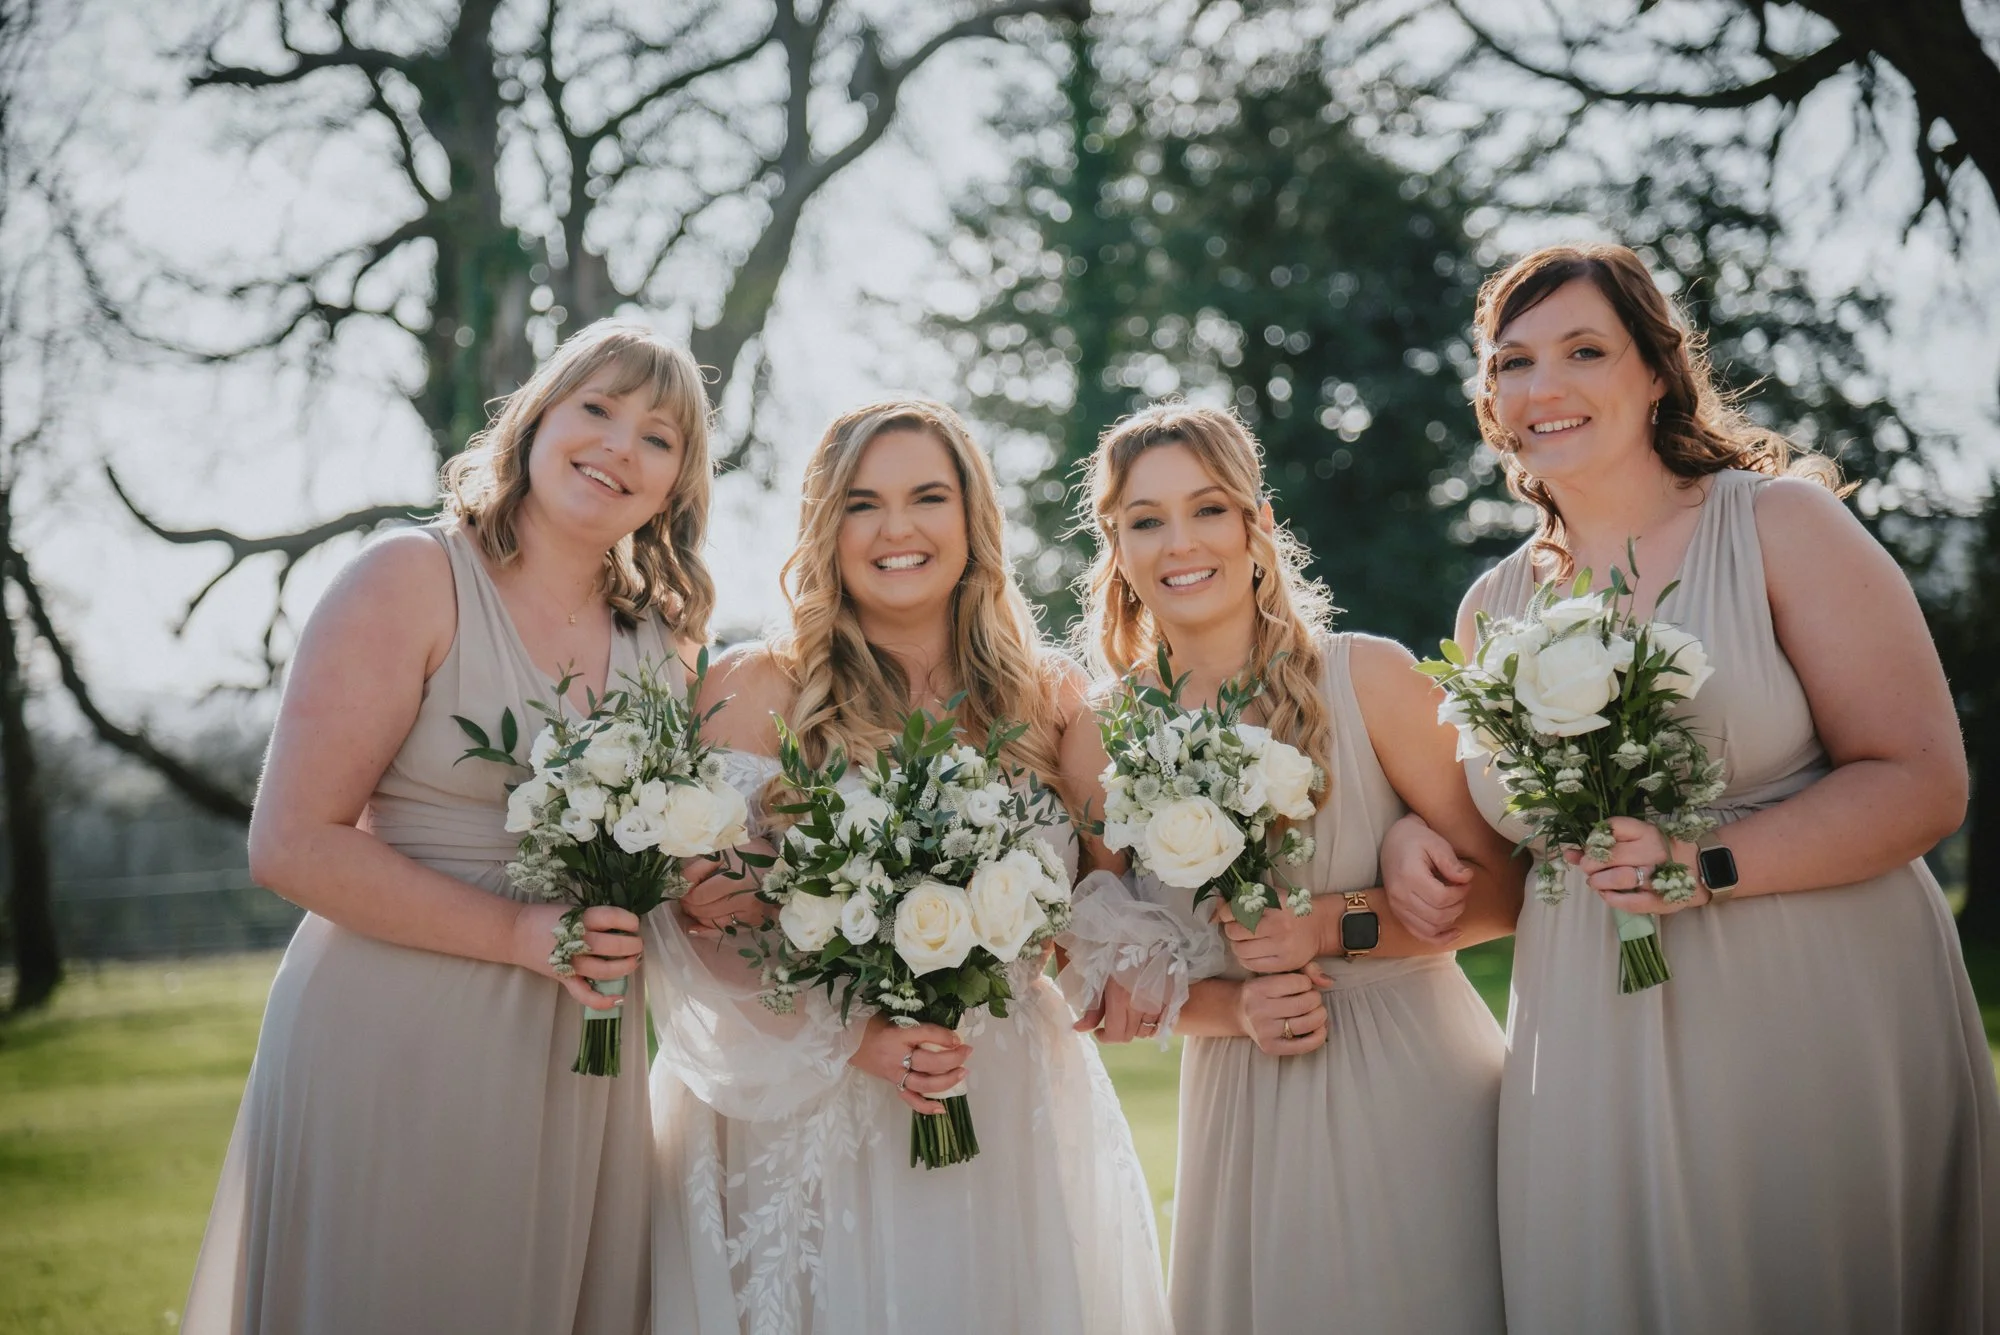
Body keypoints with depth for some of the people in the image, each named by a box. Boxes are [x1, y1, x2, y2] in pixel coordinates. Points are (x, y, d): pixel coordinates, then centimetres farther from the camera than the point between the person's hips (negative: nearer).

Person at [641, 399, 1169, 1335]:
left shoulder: (1048, 700, 5)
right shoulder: (756, 689, -3)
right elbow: (700, 922, -8)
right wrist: (849, 1037, -18)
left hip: (1008, 1118, 3)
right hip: (806, 1118, -2)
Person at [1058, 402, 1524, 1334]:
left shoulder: (1366, 678, -8)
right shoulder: (1100, 742, -1)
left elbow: (1501, 889, -6)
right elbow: (1118, 979, 7)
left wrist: (1333, 926, -17)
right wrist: (1238, 1010, -10)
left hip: (1413, 1085, -1)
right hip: (1246, 1112, 2)